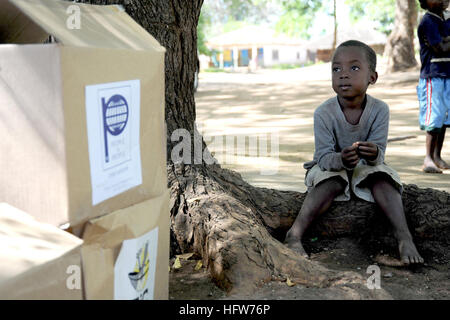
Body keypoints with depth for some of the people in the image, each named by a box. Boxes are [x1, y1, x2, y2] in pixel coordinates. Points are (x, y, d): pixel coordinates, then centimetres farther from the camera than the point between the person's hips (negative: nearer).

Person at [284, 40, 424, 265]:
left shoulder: (379, 110, -19)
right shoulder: (324, 113, -23)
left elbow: (379, 154, -20)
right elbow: (324, 157, -23)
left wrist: (373, 154, -46)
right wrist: (341, 160, -47)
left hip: (366, 167, 2)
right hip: (331, 166, -1)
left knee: (382, 178, -28)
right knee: (330, 184, -32)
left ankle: (404, 237, -33)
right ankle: (294, 235, -38)